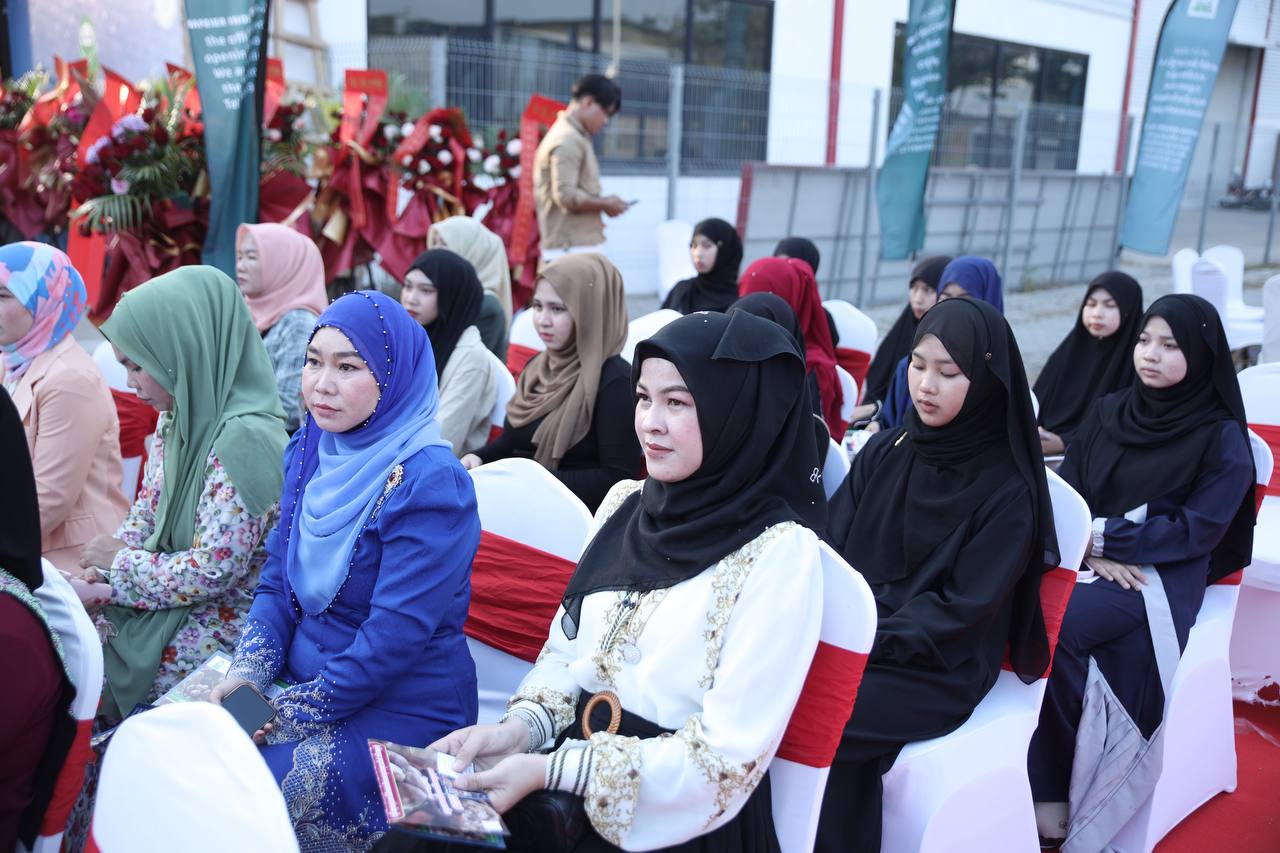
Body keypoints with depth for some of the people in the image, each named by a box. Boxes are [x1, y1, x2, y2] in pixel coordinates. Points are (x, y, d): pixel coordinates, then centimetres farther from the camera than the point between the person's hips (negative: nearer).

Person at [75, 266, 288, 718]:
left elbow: (212, 571, -24)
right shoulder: (176, 419, 4)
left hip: (219, 628, -8)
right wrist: (103, 572, -7)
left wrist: (120, 562, -11)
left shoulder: (245, 440, -25)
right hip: (170, 608, 8)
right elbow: (145, 515, 12)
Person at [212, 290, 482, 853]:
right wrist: (248, 672, -7)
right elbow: (278, 580, 9)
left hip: (401, 712, -7)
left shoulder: (429, 485, -21)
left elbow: (396, 638, -22)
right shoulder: (311, 452, 4)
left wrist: (294, 712, -16)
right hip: (302, 676, 7)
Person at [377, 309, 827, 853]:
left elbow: (727, 757, -16)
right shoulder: (625, 504, 5)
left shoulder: (779, 553, -14)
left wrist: (550, 770, -19)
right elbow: (566, 650, 11)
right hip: (570, 773, 6)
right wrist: (521, 727, -9)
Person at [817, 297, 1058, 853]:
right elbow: (833, 550, 4)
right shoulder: (884, 450, 5)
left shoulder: (1007, 490, -10)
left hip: (939, 671, -5)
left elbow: (961, 609, -13)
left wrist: (871, 644, -20)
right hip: (851, 641, 5)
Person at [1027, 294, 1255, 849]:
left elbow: (1198, 530, -8)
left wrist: (1107, 534, -15)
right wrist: (1090, 548, -12)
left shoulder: (1222, 438, -1)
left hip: (1161, 575, -4)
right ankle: (1045, 784, -19)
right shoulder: (1106, 412, 12)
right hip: (1084, 559, 4)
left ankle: (1053, 788, -15)